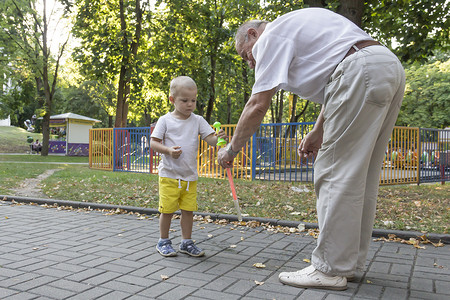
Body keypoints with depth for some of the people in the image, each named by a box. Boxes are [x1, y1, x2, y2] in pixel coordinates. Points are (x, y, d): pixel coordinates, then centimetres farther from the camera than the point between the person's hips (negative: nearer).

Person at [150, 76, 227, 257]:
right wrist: (168, 150, -20)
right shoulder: (165, 120, -2)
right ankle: (163, 242, 22)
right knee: (167, 210, 4)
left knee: (188, 210, 8)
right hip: (169, 174, -3)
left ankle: (186, 242, 23)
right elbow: (153, 143, -2)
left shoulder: (198, 121, 5)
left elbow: (210, 139, -4)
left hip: (190, 175, 3)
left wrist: (218, 138, -27)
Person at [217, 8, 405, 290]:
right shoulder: (298, 25, 31)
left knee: (337, 173, -7)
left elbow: (257, 106, -6)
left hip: (362, 72, -10)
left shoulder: (270, 37, 3)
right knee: (360, 175, 11)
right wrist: (318, 132, 26)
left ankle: (330, 269, 0)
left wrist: (232, 149, 5)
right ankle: (350, 262, 19)